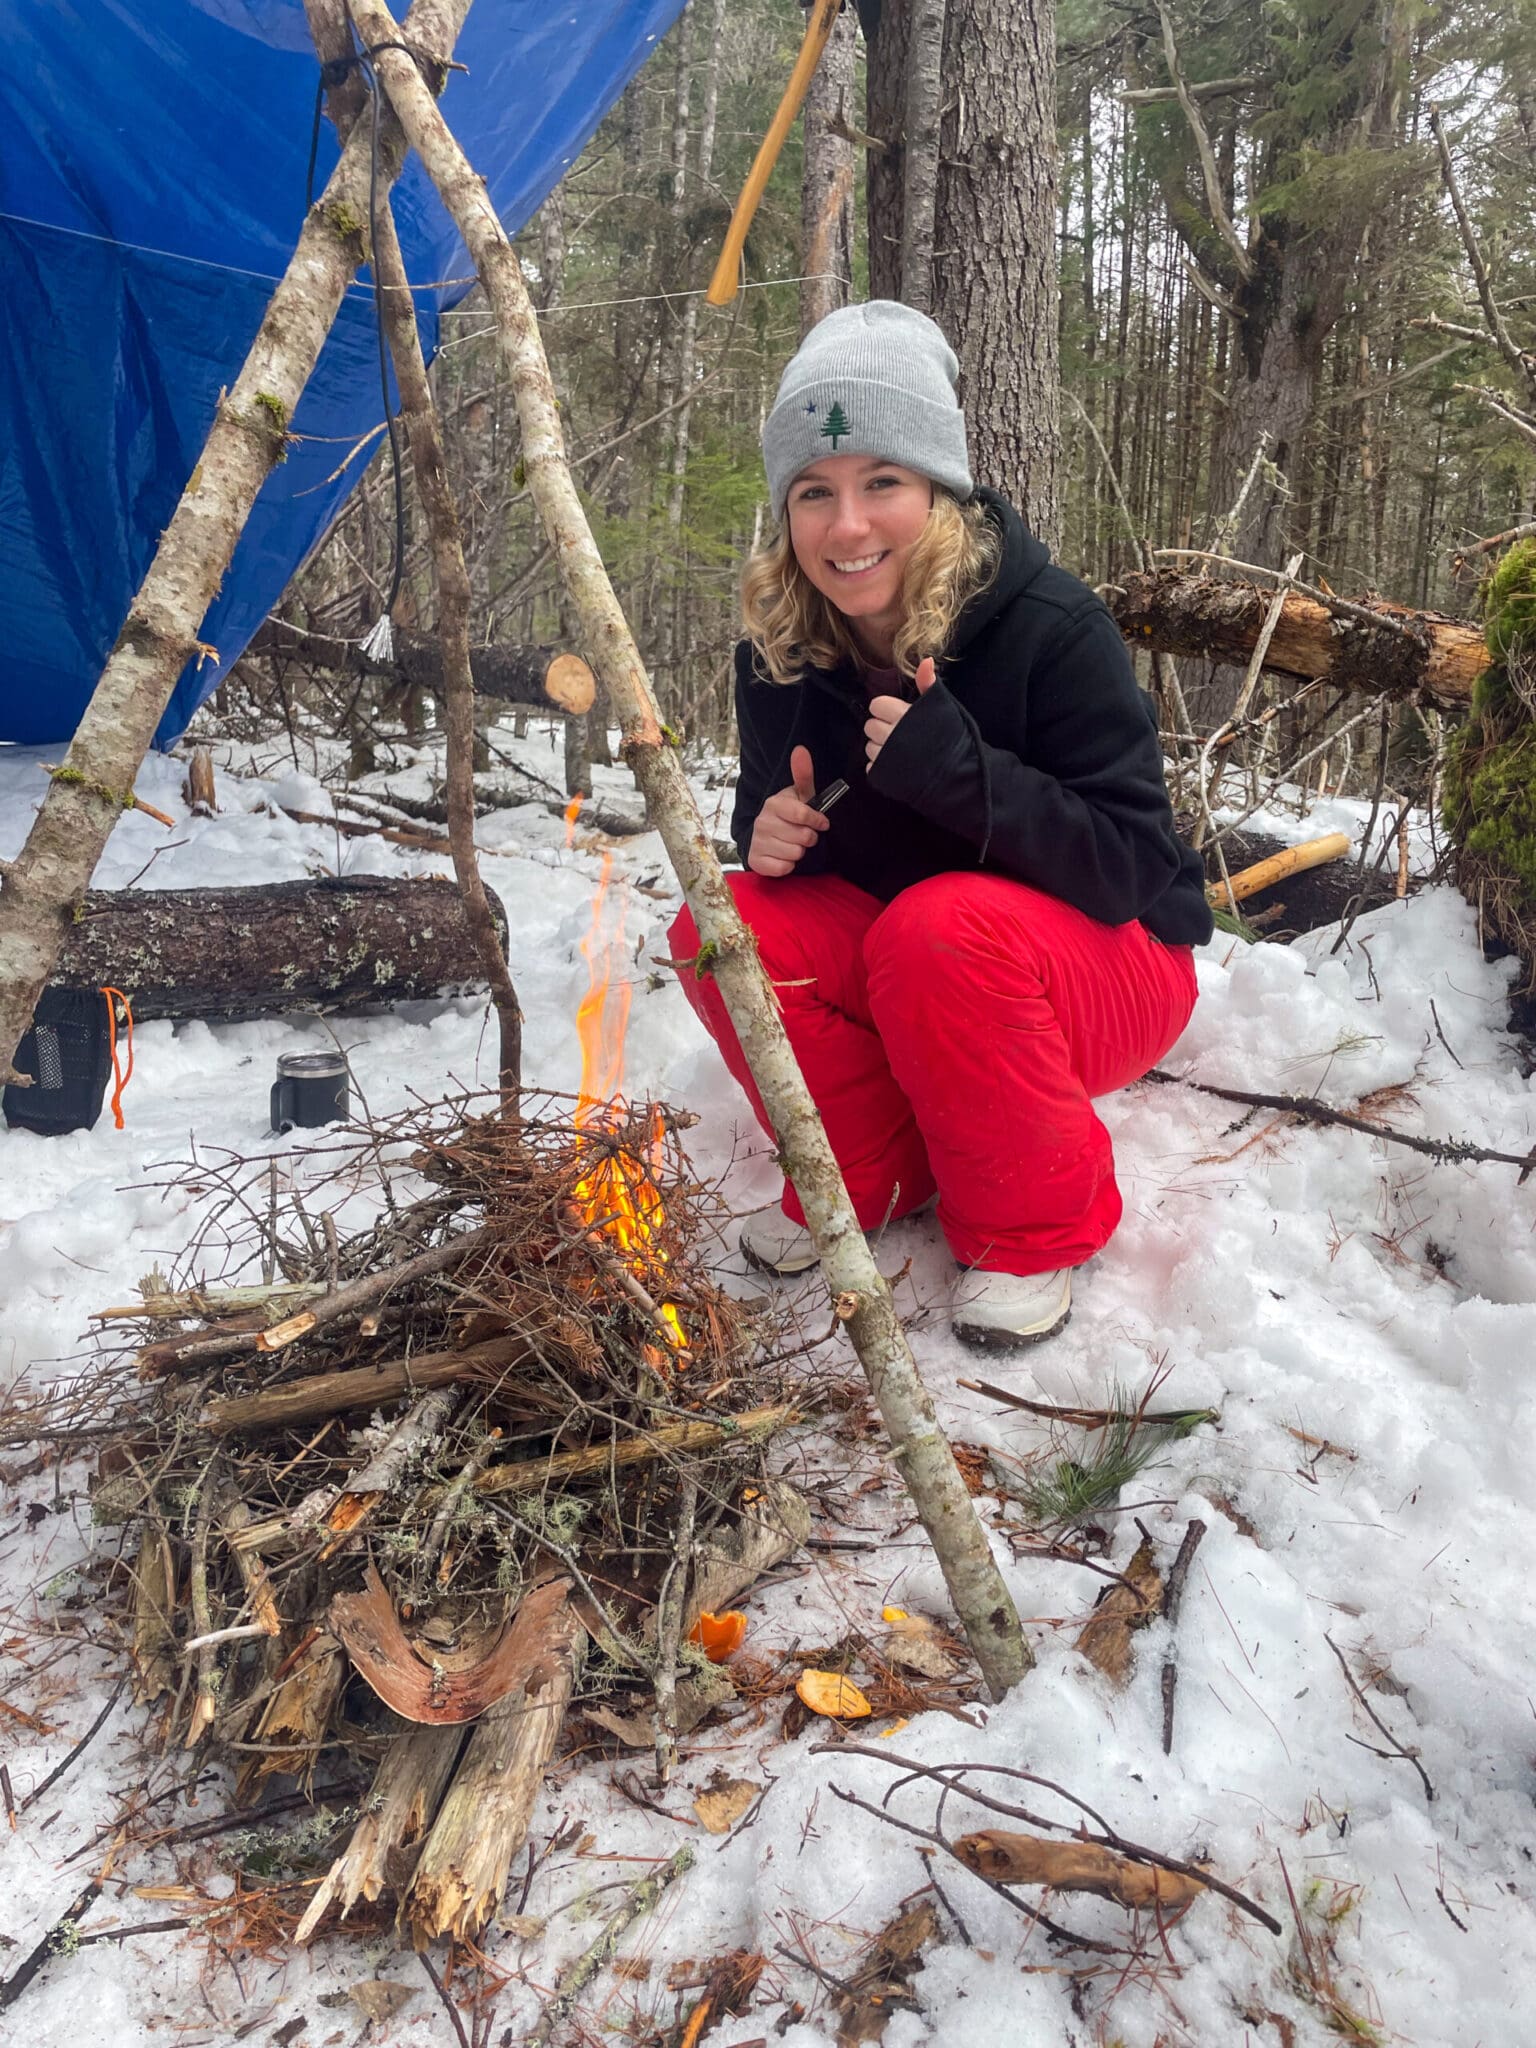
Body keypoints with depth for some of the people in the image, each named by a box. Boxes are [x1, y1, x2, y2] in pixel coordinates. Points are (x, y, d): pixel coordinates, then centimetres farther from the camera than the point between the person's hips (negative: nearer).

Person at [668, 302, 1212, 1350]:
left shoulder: (1053, 627, -22)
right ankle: (875, 1176, 1)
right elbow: (774, 812, 9)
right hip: (893, 966, 5)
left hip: (1109, 968, -4)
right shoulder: (780, 650, -6)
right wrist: (768, 835, -17)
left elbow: (1134, 867, -24)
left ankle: (1036, 1231, -11)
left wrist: (955, 768, -37)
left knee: (942, 926, -37)